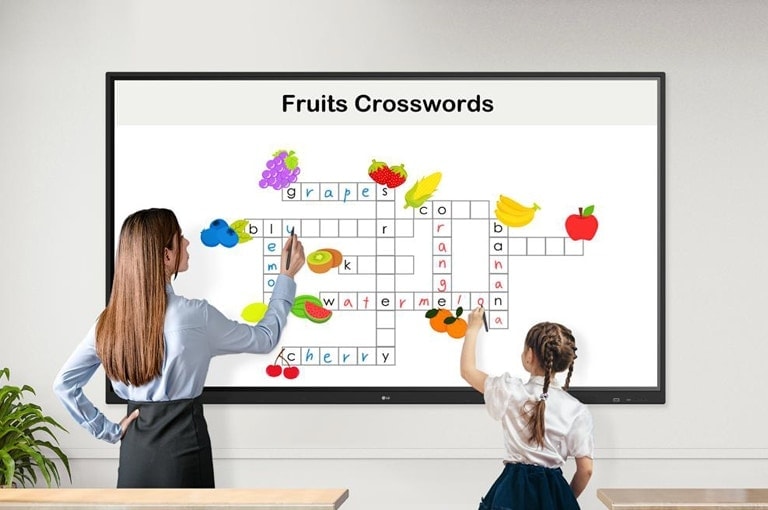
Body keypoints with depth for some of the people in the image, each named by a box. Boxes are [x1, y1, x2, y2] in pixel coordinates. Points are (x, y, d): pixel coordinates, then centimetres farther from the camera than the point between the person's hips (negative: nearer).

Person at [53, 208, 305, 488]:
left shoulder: (110, 320, -1)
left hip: (134, 449, 4)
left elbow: (64, 383, 0)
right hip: (181, 447, -4)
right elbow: (265, 339, 1)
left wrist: (109, 430, 4)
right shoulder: (193, 315, -14)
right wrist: (287, 277, 11)